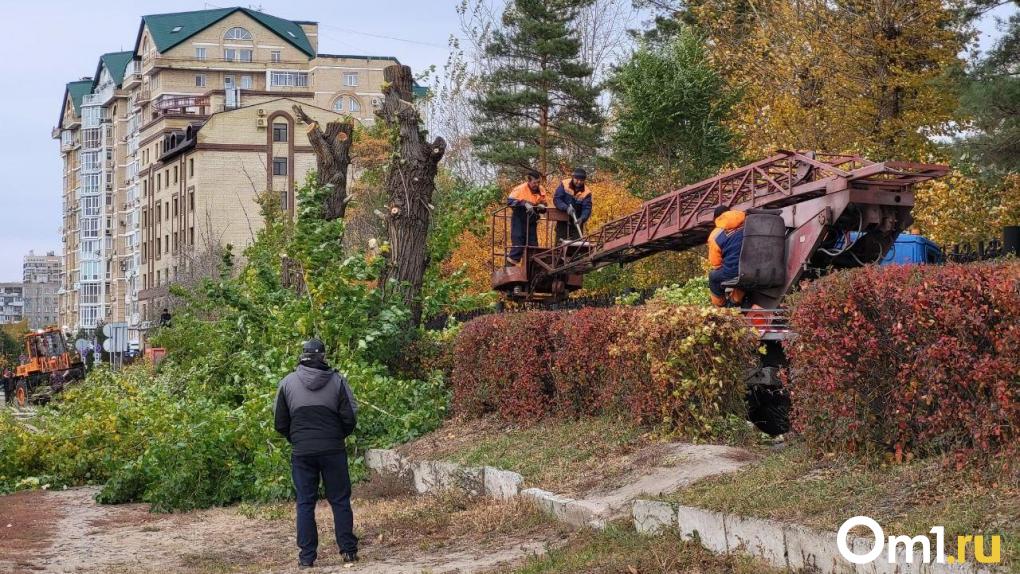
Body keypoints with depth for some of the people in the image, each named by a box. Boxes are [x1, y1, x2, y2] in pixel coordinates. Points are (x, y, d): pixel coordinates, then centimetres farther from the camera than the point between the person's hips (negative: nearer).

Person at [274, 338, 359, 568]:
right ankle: (348, 550, 7)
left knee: (305, 503, 5)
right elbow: (350, 418, -1)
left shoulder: (287, 383, 1)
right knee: (340, 500, 7)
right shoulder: (337, 381, -3)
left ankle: (307, 556, 4)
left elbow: (280, 423, 6)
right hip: (333, 450, -1)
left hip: (301, 452, 1)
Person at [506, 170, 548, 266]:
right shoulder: (520, 189, -16)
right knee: (518, 246, -9)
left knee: (533, 247, 9)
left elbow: (544, 204, 12)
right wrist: (524, 203, -33)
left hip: (532, 222, 6)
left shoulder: (541, 190, 0)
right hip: (519, 221, -6)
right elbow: (509, 201, -24)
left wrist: (542, 206, -13)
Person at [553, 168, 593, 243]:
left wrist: (582, 219, -35)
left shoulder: (586, 192, -8)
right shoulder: (564, 184, -8)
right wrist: (566, 208, -30)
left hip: (576, 222, 0)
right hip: (562, 221, 0)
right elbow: (556, 199, -14)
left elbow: (587, 208, -15)